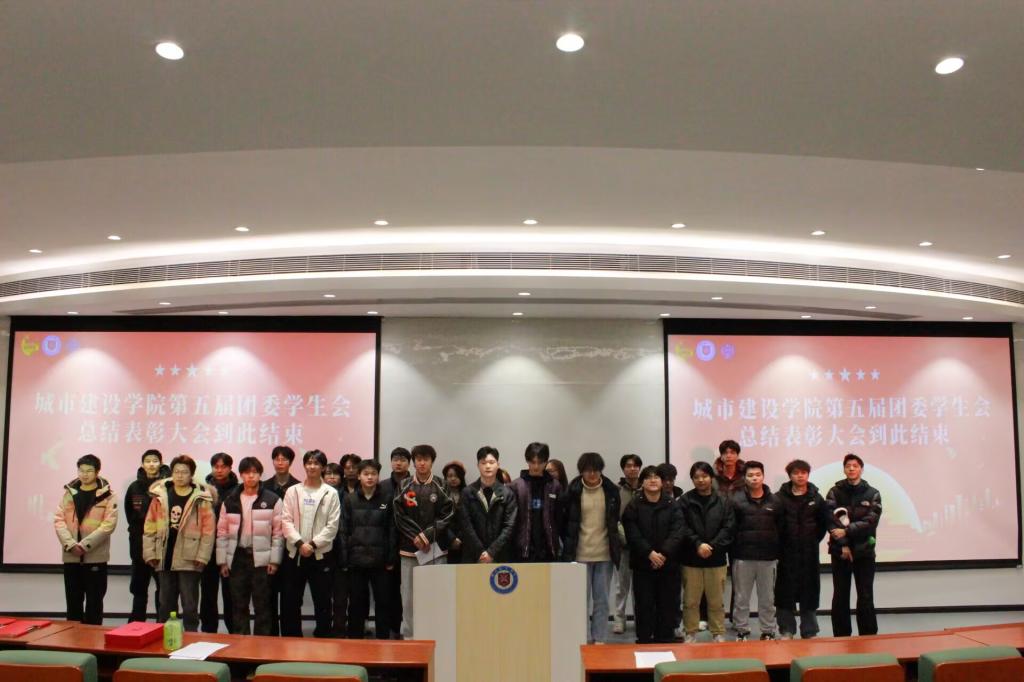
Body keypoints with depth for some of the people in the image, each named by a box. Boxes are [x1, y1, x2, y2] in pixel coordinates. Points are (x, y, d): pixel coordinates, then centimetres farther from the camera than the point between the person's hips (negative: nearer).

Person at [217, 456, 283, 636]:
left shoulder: (272, 500, -1)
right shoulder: (230, 500, 7)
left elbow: (278, 532, -3)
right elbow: (222, 532, 7)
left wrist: (274, 560, -8)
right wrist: (222, 560, 2)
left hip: (261, 559, -3)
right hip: (237, 557, 3)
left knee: (262, 605, 3)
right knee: (238, 605, 10)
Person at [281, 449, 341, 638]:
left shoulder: (331, 493, 1)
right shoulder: (293, 491, 6)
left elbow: (332, 525, -4)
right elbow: (286, 521, -1)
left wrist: (313, 544, -13)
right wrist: (300, 543, -13)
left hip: (321, 554, -2)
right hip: (295, 553, 2)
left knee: (322, 601, 5)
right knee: (290, 601, 7)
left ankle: (322, 638, 16)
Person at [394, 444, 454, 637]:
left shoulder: (441, 486, 4)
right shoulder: (404, 486, 7)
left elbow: (447, 516, -1)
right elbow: (400, 517, 2)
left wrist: (427, 535, -10)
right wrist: (416, 537, -9)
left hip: (436, 549, -1)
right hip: (409, 548, 1)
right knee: (409, 597, 5)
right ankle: (408, 636, 13)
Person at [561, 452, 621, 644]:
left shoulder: (611, 491, 3)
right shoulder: (574, 491, -2)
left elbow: (616, 520, 12)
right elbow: (567, 522, 1)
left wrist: (616, 547, 10)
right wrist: (569, 551, -2)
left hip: (604, 554, 2)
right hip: (581, 554, -1)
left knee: (602, 600, 6)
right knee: (582, 599, 3)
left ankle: (600, 639, 14)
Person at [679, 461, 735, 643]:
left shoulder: (724, 502, 5)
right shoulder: (684, 501, 1)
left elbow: (728, 528, -2)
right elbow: (682, 528, -6)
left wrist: (712, 546, -13)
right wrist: (698, 544, -17)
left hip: (716, 559, 1)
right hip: (691, 558, -1)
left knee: (716, 601, 9)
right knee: (690, 601, 6)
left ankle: (719, 634, 21)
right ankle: (690, 634, 18)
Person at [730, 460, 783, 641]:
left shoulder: (774, 501, 4)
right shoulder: (737, 500, -3)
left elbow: (781, 529, 5)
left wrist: (779, 553, 0)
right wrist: (732, 553, -8)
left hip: (768, 558, 2)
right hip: (743, 557, -2)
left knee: (767, 599, 11)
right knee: (741, 598, 7)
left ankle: (768, 631, 23)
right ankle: (742, 631, 18)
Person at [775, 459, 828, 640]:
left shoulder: (816, 498, 4)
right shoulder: (780, 498, -3)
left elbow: (824, 523, 9)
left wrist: (815, 540, 3)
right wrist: (779, 543, -3)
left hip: (809, 553, 2)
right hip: (787, 554, -1)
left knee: (810, 592, 6)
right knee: (785, 593, 3)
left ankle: (809, 632, 17)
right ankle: (786, 631, 14)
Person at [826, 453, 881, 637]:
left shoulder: (873, 494, 3)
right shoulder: (834, 493, 2)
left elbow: (870, 521, -9)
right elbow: (832, 521, -7)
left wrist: (846, 531, -17)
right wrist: (843, 545, -15)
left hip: (864, 552, 0)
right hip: (840, 551, 0)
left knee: (865, 597, 2)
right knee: (840, 597, 5)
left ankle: (869, 637, 12)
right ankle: (841, 637, 13)